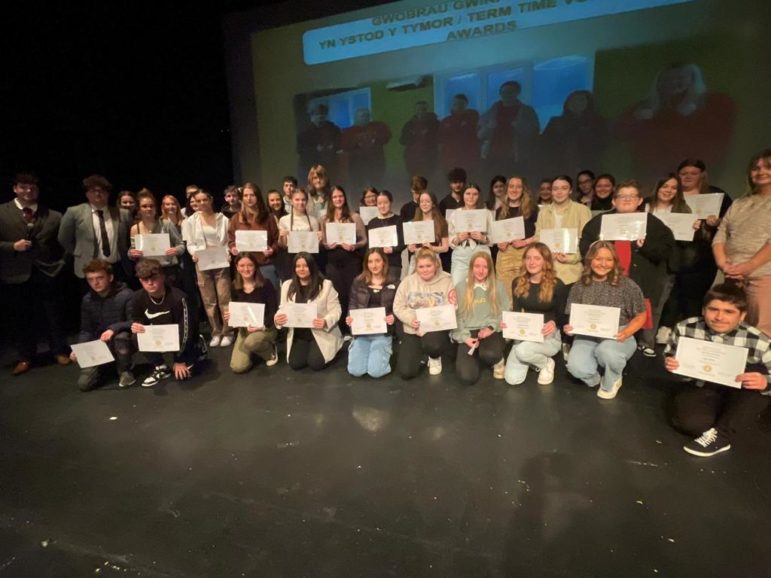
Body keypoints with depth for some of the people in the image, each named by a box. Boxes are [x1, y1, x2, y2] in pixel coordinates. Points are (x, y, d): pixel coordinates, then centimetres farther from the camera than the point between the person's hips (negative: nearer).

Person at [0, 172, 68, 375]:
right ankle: (24, 357, 24)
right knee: (20, 318, 10)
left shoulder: (53, 215, 2)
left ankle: (60, 351, 25)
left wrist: (61, 263, -6)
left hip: (47, 272, 0)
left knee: (54, 315, 10)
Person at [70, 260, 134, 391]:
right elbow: (86, 330, 4)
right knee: (84, 383, -12)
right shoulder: (87, 300, -1)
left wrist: (114, 328, -36)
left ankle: (124, 370, -10)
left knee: (121, 336, -39)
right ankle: (104, 367, 23)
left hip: (122, 342, -3)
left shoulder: (126, 295, -17)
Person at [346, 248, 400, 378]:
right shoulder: (358, 281, 6)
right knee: (355, 371, -11)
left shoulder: (394, 281, 1)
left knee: (376, 372, -16)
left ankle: (384, 352, 18)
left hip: (383, 332, -2)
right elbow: (352, 304, 9)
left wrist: (393, 317, -18)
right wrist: (349, 317, -12)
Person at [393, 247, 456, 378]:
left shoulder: (446, 281, -2)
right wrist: (411, 319, -17)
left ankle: (435, 357, 3)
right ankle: (420, 355, 26)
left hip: (437, 328, -1)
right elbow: (398, 307, 0)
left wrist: (452, 305, -24)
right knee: (406, 372, -11)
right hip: (412, 330, 2)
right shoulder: (407, 281, 0)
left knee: (432, 345, -38)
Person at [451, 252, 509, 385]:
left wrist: (491, 327, -12)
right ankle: (477, 357, 15)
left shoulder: (497, 286, 9)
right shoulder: (460, 287, 6)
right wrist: (464, 337, -10)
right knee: (467, 377, -20)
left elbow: (506, 312, 4)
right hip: (469, 333, 0)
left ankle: (497, 361, 3)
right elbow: (455, 316, 3)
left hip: (491, 332, 0)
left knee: (490, 354, -37)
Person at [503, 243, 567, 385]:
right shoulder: (518, 283, -1)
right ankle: (534, 359, 22)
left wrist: (554, 323, -28)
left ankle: (546, 363, 1)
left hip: (549, 336, -3)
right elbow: (516, 311, 4)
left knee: (523, 350, -36)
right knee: (512, 379, -11)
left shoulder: (557, 285, -12)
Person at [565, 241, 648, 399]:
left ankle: (611, 381, 0)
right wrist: (569, 327, -15)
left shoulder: (627, 285, -3)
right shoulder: (579, 286, 3)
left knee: (606, 350, -38)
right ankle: (596, 378, 11)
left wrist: (626, 332, -17)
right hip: (587, 337, 1)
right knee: (576, 367, -30)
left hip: (618, 338, -1)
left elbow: (640, 316, 2)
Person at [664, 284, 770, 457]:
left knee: (757, 369, -33)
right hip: (703, 389, 0)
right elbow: (670, 355, 5)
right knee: (688, 422, -32)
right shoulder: (685, 329, -15)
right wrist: (669, 362, -18)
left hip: (738, 397, 0)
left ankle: (721, 435, -21)